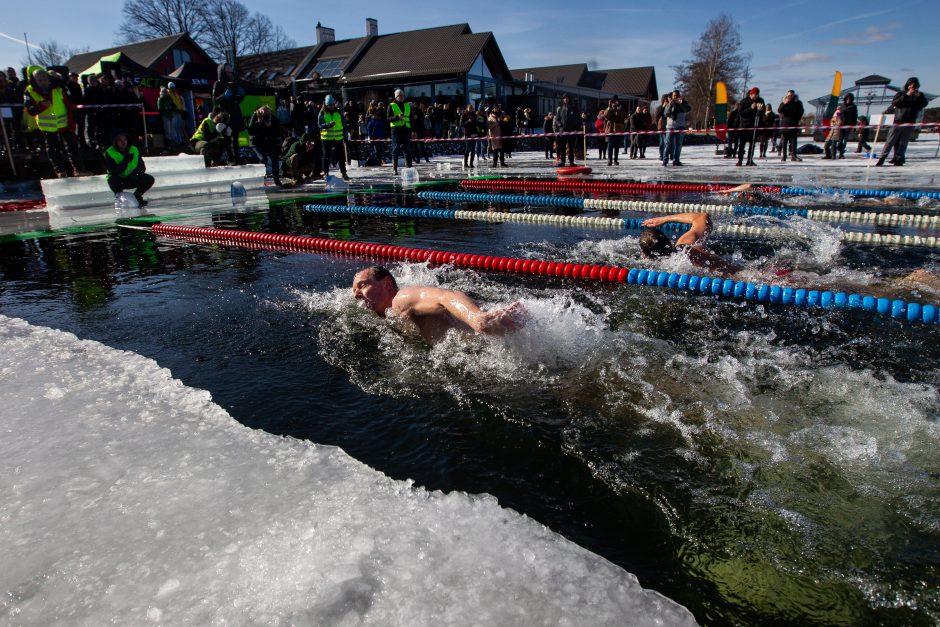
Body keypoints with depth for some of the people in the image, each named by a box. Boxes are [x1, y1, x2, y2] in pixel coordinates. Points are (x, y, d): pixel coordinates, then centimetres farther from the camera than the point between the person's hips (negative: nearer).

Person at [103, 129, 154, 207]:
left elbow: (142, 167, -3)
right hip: (118, 180, -3)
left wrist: (135, 173, -25)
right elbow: (113, 172, -26)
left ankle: (137, 197, 6)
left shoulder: (134, 150, -5)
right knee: (113, 180, -37)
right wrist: (125, 161, -35)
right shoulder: (109, 153, -16)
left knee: (149, 179, -17)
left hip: (132, 180, 3)